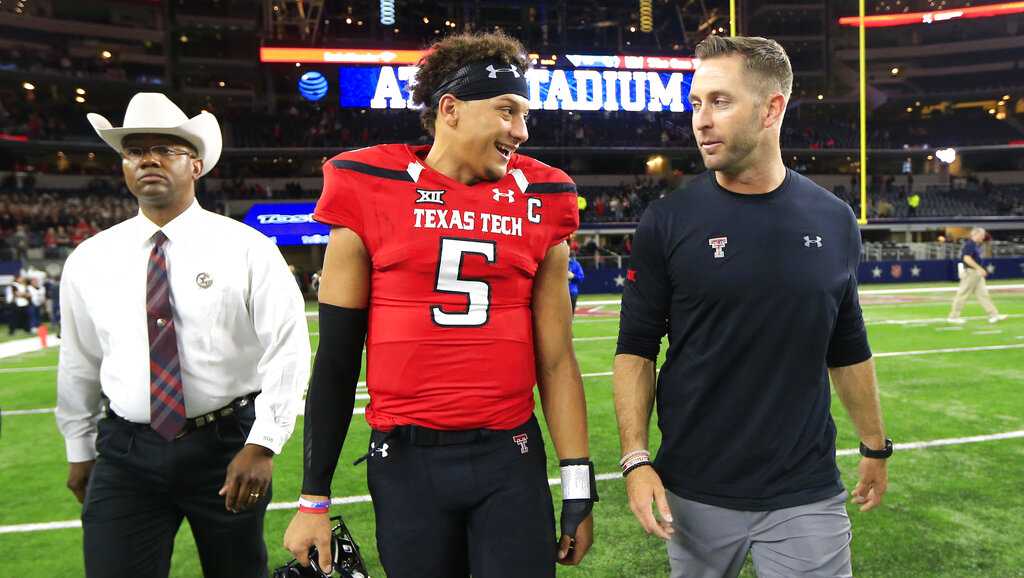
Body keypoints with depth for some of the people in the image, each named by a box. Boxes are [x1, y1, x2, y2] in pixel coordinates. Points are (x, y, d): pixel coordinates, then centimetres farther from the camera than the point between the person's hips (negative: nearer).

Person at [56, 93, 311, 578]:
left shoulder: (248, 249, -7)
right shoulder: (89, 260, 4)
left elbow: (287, 351, -12)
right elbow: (78, 364, 12)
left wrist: (262, 444, -17)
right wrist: (79, 451, 17)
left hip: (227, 446, -1)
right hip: (125, 452, 2)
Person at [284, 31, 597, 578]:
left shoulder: (538, 203, 2)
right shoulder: (372, 192, -3)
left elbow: (555, 360, 4)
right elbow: (336, 358, 0)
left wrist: (578, 486, 3)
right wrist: (314, 498, 1)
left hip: (510, 457, 1)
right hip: (406, 461, -1)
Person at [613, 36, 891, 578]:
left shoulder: (833, 221, 1)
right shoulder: (667, 221, -8)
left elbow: (847, 349, 11)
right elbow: (636, 349, -5)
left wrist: (875, 446, 17)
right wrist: (636, 459, -12)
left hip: (807, 496, 2)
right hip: (693, 493, -1)